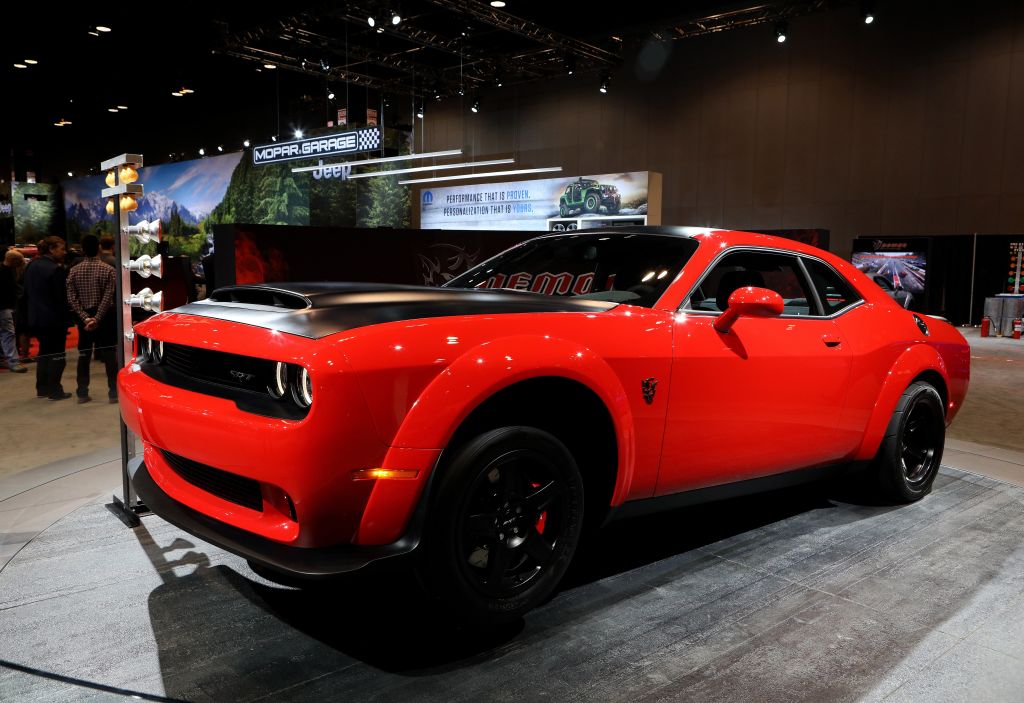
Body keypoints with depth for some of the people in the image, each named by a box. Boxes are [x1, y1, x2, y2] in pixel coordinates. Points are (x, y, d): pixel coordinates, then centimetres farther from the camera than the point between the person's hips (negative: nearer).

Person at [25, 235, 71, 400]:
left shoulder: (32, 266, 7)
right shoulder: (56, 269, -19)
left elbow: (27, 291, 13)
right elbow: (62, 296, -17)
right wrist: (64, 315, -4)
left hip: (36, 317, 8)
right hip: (54, 318, -8)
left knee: (44, 352, 18)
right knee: (57, 355, 1)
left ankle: (42, 388, 23)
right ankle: (54, 390, 4)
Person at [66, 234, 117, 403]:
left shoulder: (74, 271, 1)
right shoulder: (107, 270, -7)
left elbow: (72, 299, -5)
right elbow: (108, 297, -15)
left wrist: (85, 318, -9)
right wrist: (97, 318, -15)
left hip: (84, 318, 3)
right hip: (105, 316, -3)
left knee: (84, 355, 9)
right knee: (109, 355, 1)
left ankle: (82, 393, 12)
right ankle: (114, 392, 0)